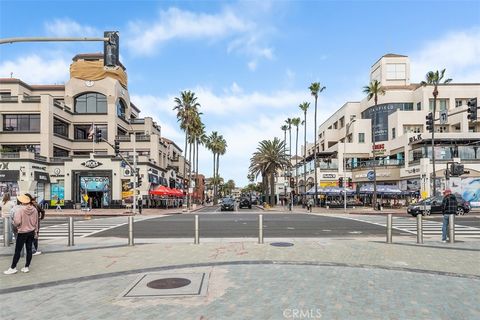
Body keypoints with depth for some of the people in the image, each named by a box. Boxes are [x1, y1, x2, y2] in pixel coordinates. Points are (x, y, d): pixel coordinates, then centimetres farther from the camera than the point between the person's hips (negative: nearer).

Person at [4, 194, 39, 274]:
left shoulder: (20, 210, -18)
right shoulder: (34, 209, -3)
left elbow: (17, 222, -22)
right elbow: (36, 222, 6)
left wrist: (14, 223, 2)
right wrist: (36, 232, 16)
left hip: (22, 232, -5)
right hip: (31, 232, 5)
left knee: (17, 251, 6)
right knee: (29, 249, 10)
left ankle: (13, 268, 16)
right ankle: (26, 267, 17)